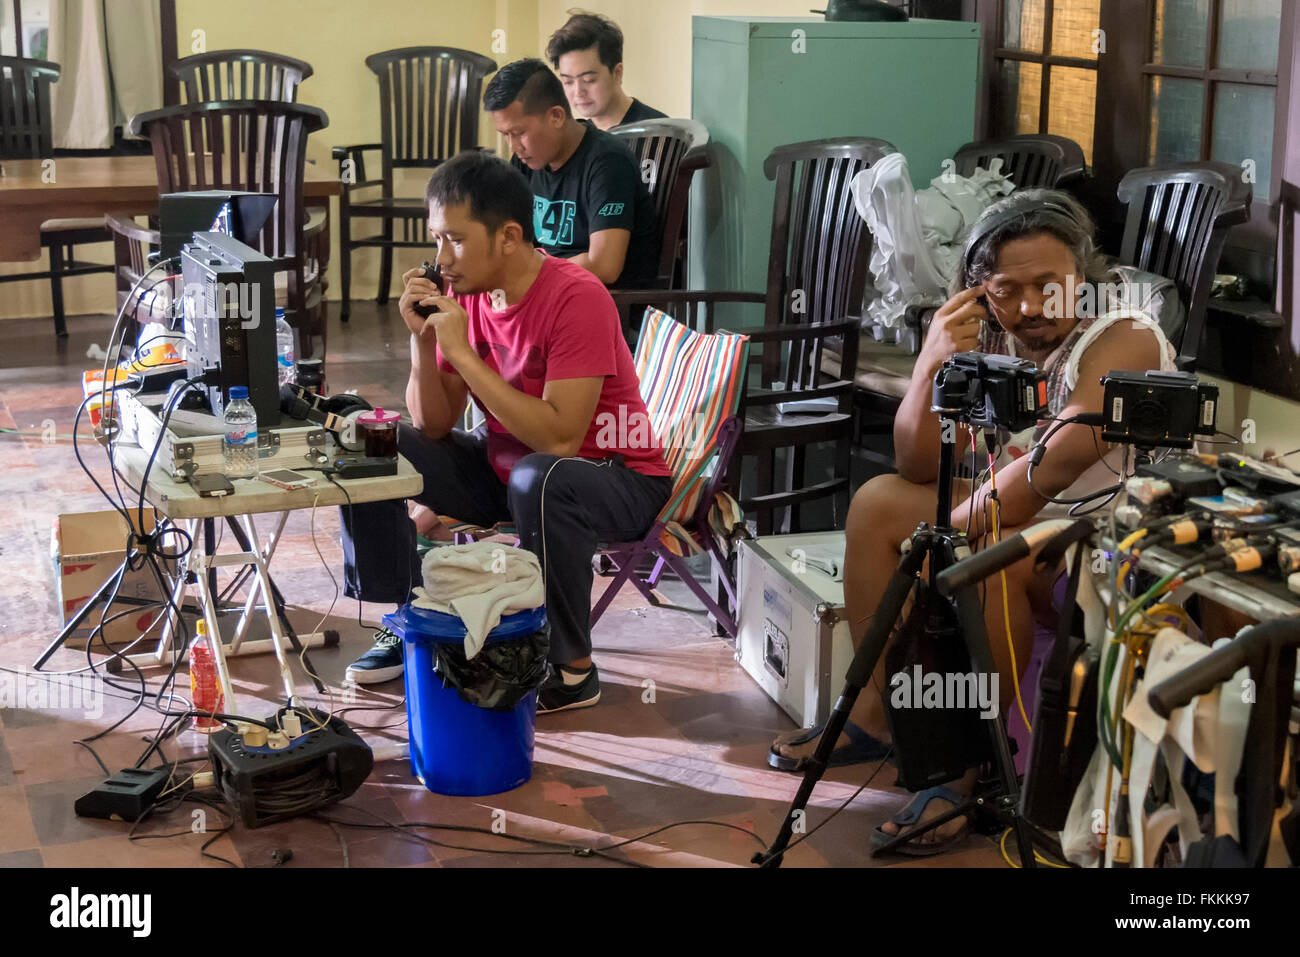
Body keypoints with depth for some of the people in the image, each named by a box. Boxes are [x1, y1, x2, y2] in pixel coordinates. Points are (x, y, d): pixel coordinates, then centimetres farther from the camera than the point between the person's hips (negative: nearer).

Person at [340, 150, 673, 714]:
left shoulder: (576, 297, -25)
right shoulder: (464, 293, -4)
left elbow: (559, 439, -34)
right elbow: (434, 428, -2)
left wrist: (463, 353, -31)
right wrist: (422, 339, -18)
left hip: (614, 476, -7)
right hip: (505, 465, 7)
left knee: (538, 481, -39)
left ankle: (572, 669, -19)